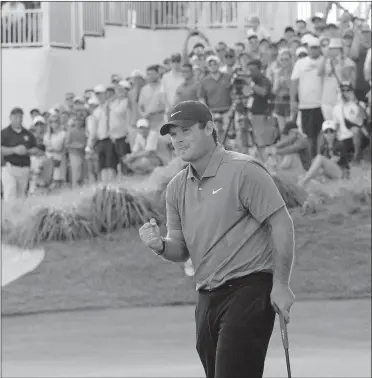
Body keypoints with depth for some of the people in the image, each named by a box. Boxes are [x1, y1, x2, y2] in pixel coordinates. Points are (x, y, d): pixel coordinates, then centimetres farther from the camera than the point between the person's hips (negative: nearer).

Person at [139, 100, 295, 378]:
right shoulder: (177, 188, 13)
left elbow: (281, 225, -10)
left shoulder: (243, 171, -9)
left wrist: (281, 285, -14)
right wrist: (160, 246, -6)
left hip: (248, 290, -7)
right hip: (208, 298, 7)